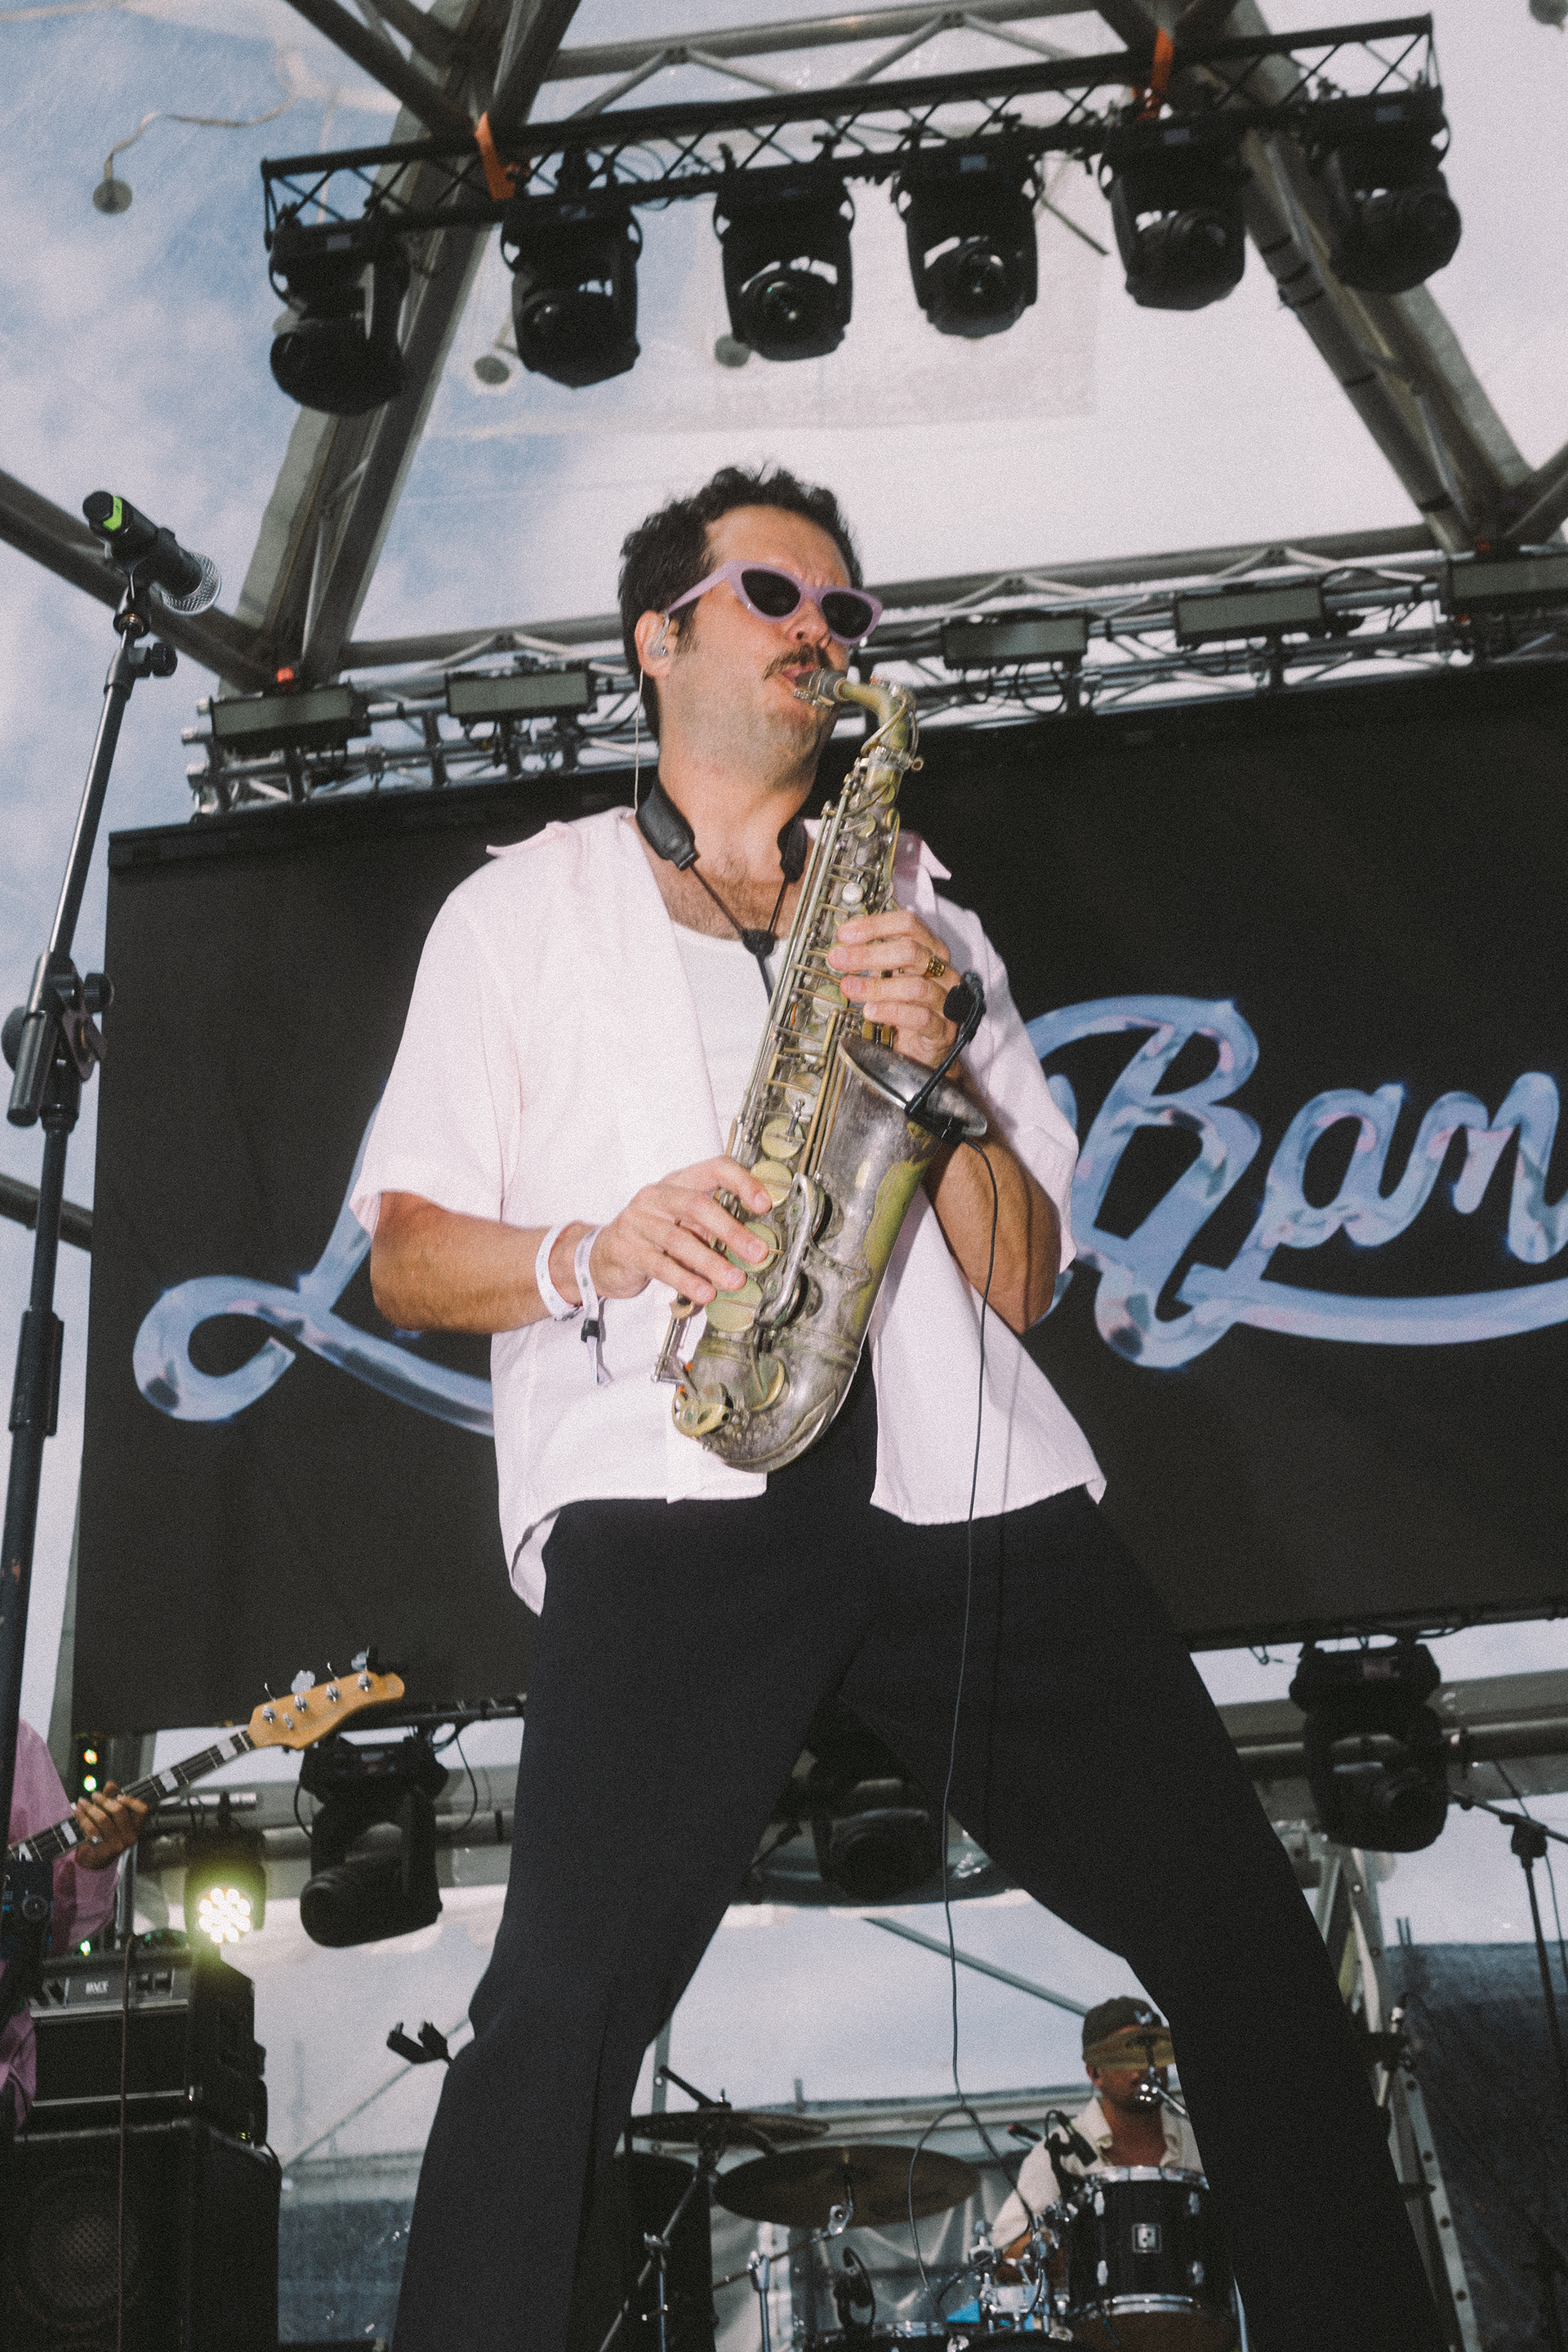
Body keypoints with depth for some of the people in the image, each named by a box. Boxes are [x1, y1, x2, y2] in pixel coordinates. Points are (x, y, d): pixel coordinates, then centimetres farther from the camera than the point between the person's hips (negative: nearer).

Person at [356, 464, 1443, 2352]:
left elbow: (1022, 1283, 17)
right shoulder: (519, 909, 19)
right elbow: (406, 1254, 12)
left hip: (965, 1485, 3)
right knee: (569, 1995, -23)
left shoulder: (921, 920, 25)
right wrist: (591, 1252, -8)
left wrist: (944, 1065, 0)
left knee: (1250, 1951, -5)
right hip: (668, 1481, -2)